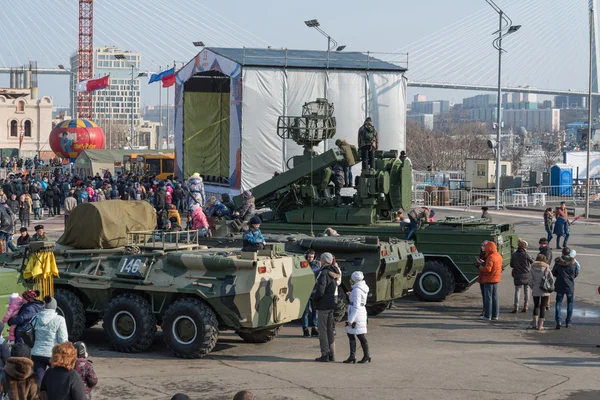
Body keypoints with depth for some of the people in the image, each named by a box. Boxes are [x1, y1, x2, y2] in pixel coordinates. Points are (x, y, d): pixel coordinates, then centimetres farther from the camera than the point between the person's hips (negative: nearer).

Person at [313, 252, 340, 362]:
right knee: (330, 329, 14)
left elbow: (320, 291, -22)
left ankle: (325, 355, 0)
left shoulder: (324, 273, -18)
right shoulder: (333, 273, 10)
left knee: (323, 330, -1)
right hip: (332, 303, 8)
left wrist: (314, 298, -3)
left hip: (323, 304, -8)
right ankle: (331, 355, 17)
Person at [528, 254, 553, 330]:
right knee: (543, 307, 5)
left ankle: (534, 323, 12)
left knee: (536, 306, 18)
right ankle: (540, 325, 3)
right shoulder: (547, 269, -3)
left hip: (535, 290, 1)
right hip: (545, 291, -1)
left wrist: (533, 287, 10)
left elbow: (530, 281, -5)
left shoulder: (533, 269, -1)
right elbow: (551, 279, -6)